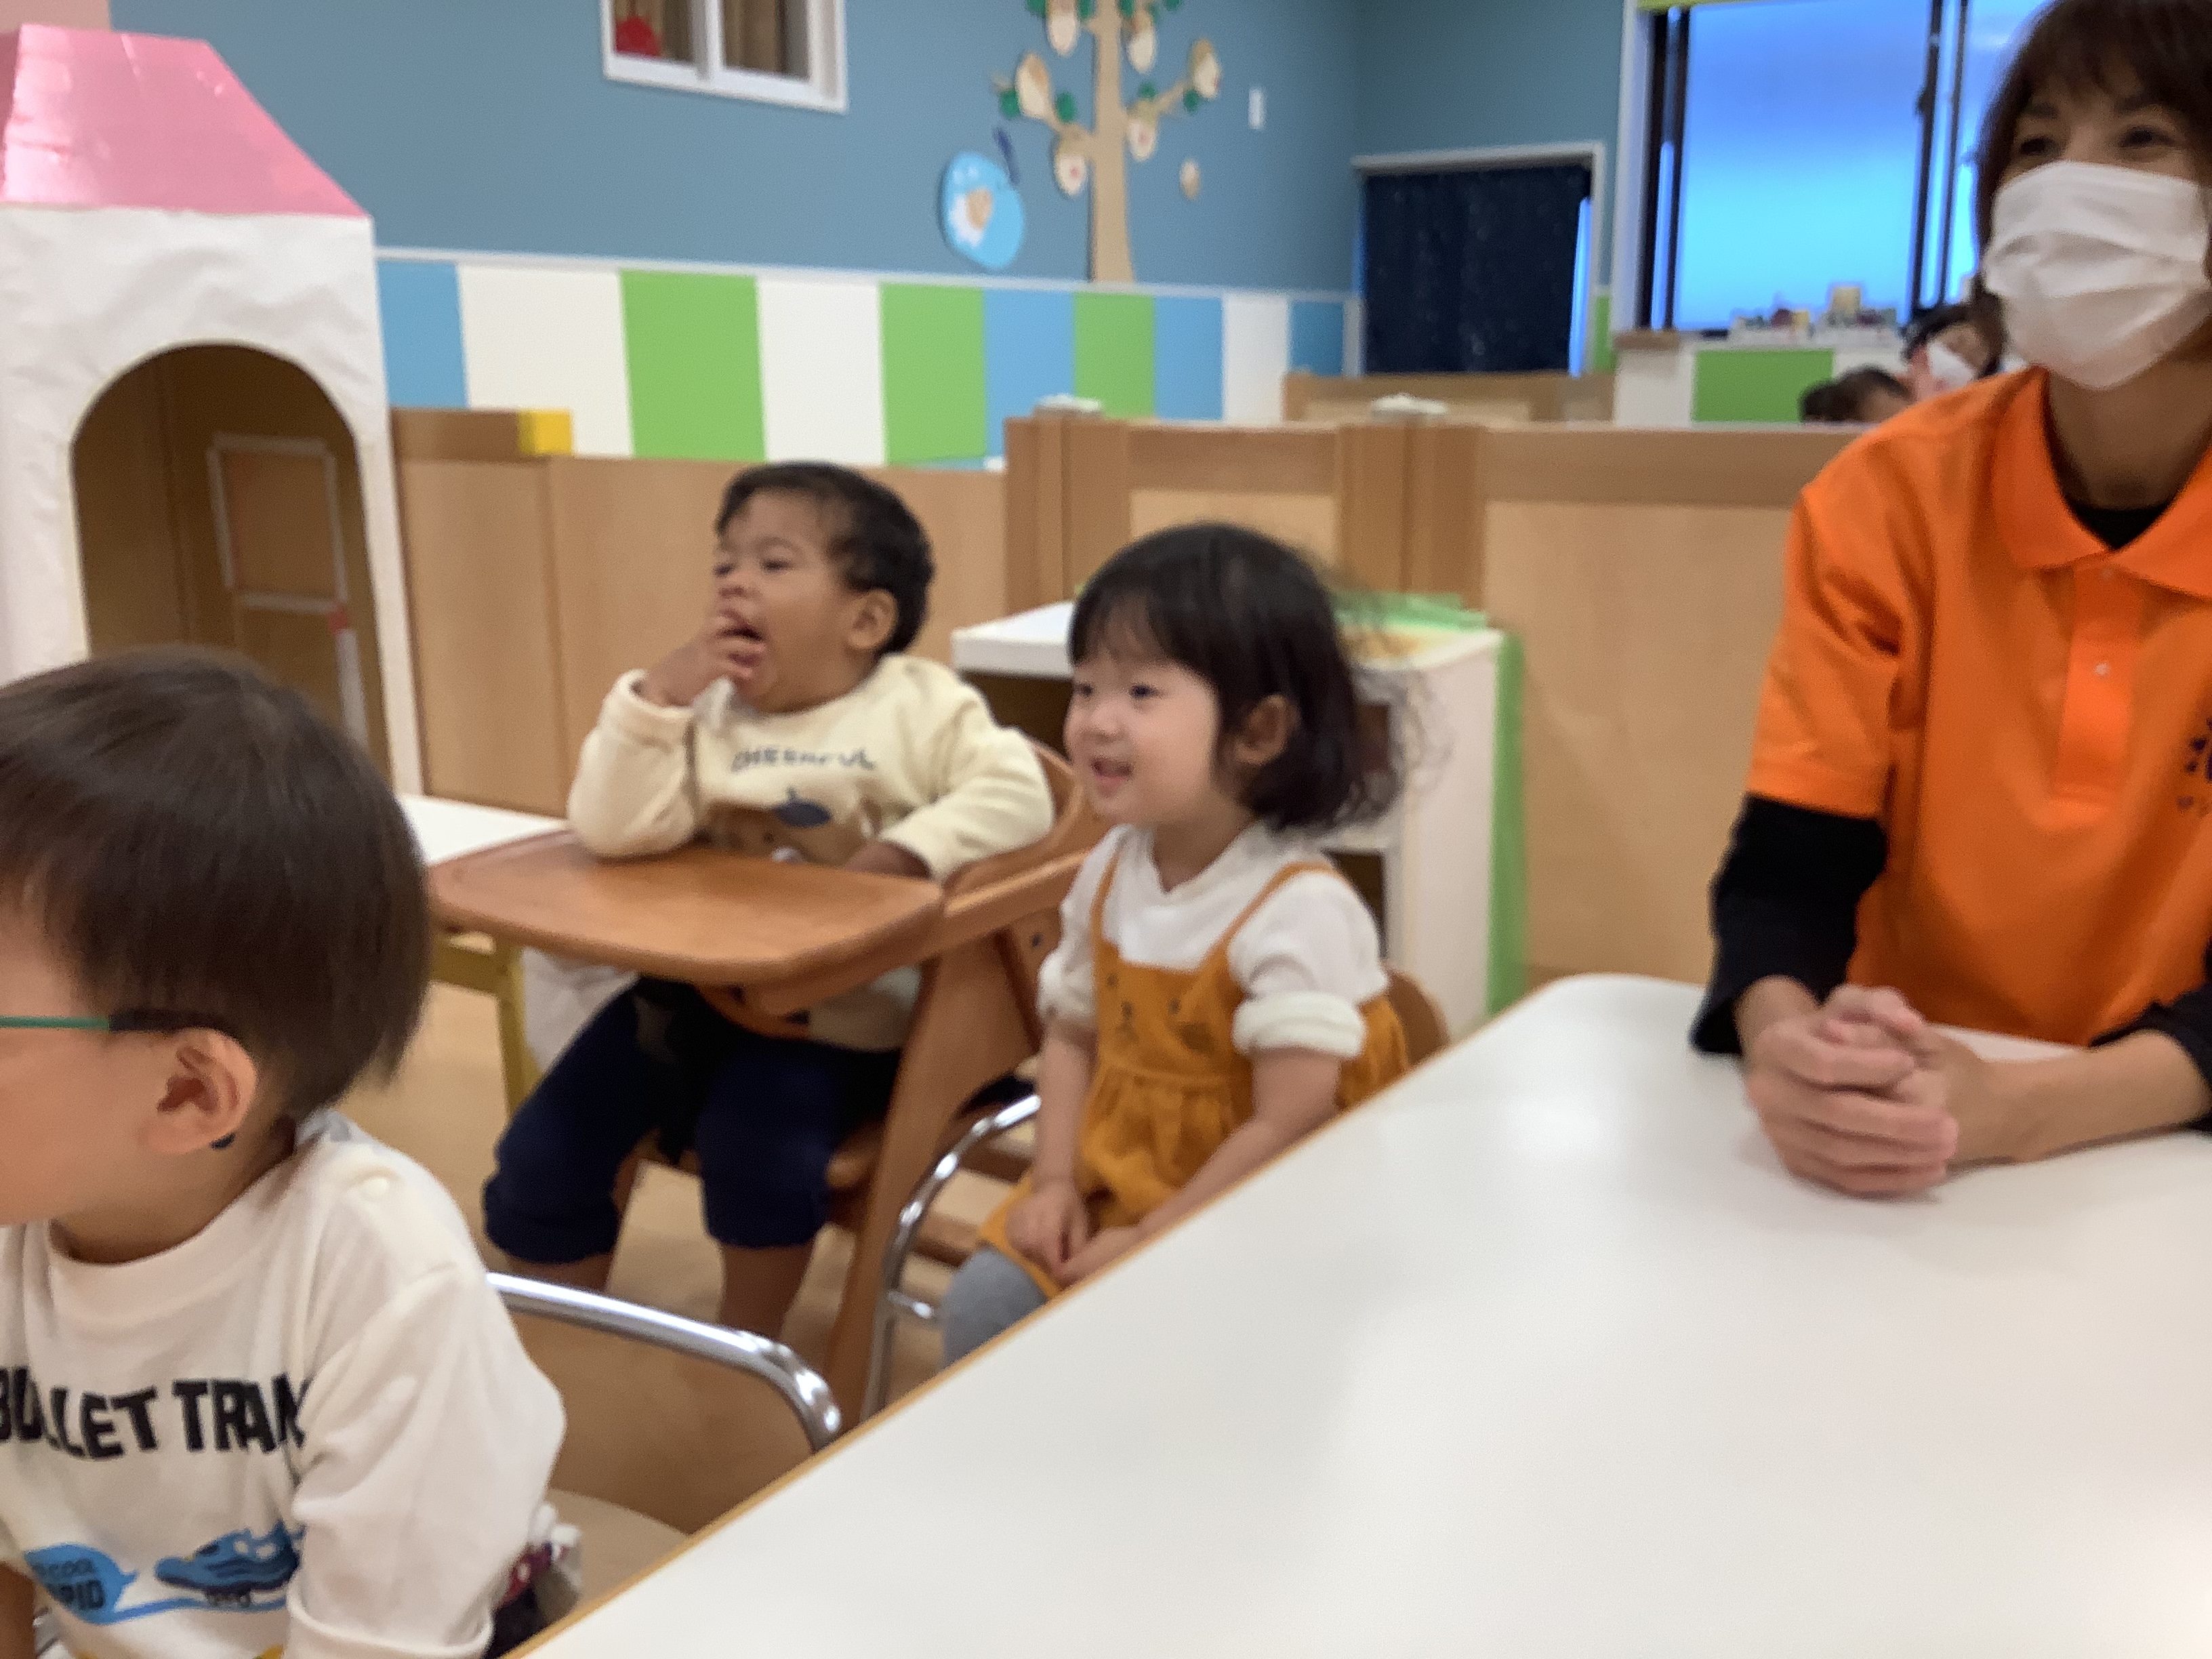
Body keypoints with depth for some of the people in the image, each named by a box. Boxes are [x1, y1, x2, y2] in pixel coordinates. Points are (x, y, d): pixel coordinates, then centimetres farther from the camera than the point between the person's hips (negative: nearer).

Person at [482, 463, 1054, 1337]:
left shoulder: (919, 707, -5)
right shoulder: (709, 710, 2)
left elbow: (1017, 794, -17)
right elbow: (611, 830, -10)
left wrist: (900, 853, -27)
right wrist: (661, 692, -18)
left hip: (836, 1013, -4)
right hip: (690, 989, 4)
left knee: (759, 1151, -28)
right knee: (541, 1156, -2)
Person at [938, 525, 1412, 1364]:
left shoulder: (1300, 910, -24)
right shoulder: (1110, 872, 0)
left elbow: (1289, 1128, -23)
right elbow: (1073, 1036, 10)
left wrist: (1150, 1244, -18)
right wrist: (1056, 1182, -4)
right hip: (1111, 1194, 7)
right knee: (983, 1301, -4)